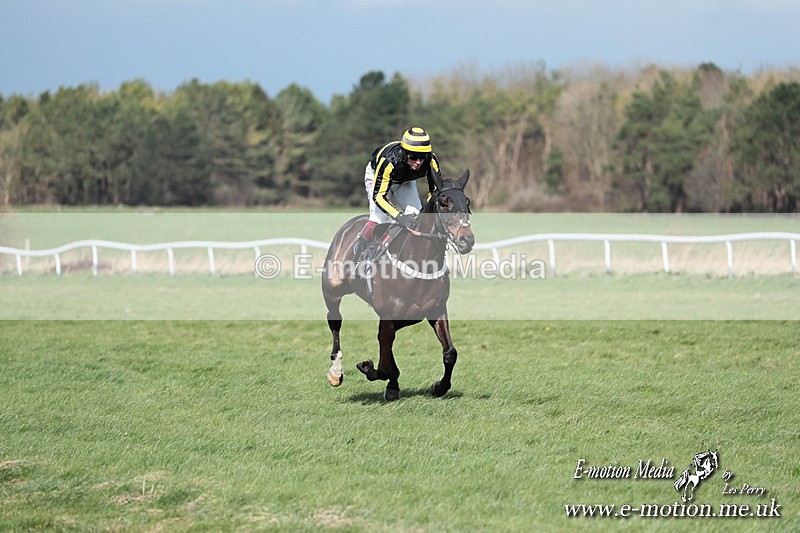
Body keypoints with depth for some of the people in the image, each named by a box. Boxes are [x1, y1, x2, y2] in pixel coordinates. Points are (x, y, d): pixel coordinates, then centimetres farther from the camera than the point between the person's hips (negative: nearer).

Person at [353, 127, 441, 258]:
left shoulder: (431, 161, -32)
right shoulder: (389, 161, -44)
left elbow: (435, 191, -18)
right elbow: (378, 196, -41)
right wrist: (399, 217, -52)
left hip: (405, 181, 4)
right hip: (376, 176, -4)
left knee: (415, 216, -13)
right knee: (380, 217, -23)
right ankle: (359, 250, -1)